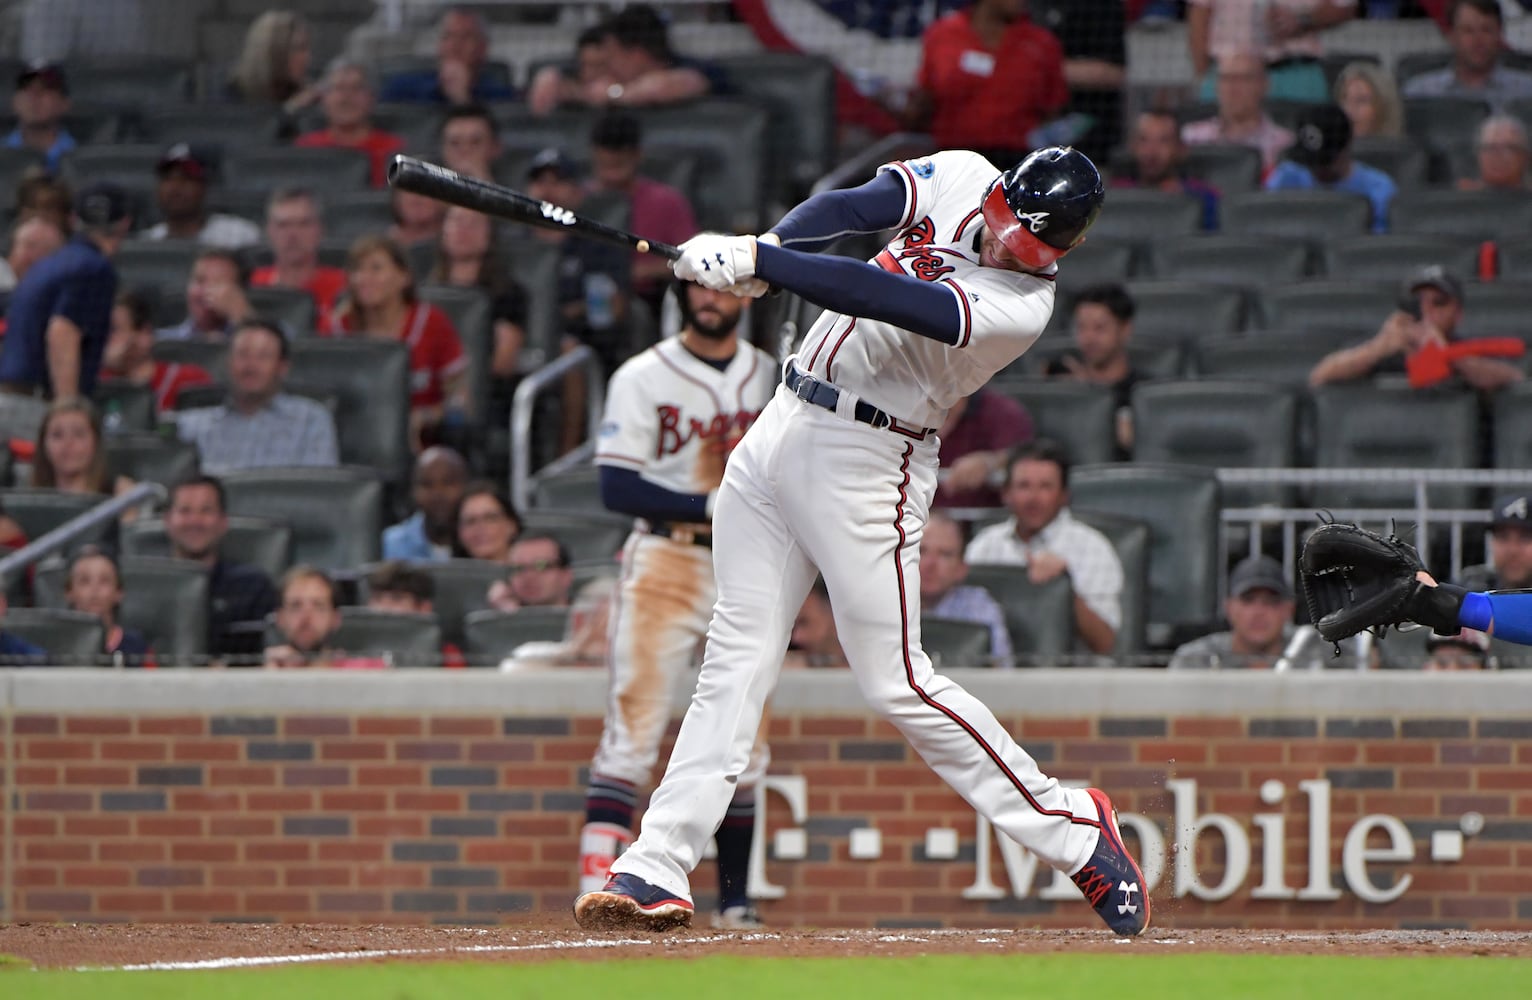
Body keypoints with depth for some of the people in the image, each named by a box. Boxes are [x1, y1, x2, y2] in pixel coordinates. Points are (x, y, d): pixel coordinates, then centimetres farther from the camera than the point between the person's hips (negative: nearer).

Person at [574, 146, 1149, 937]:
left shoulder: (1022, 305, -18)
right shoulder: (960, 179, 1)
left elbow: (887, 302, -29)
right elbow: (851, 207, -12)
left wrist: (757, 260, -34)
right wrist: (765, 251, -31)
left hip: (867, 464, -6)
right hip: (783, 427, 6)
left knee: (896, 681, -5)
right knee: (736, 657, 3)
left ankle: (1070, 828, 8)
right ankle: (657, 869, 1)